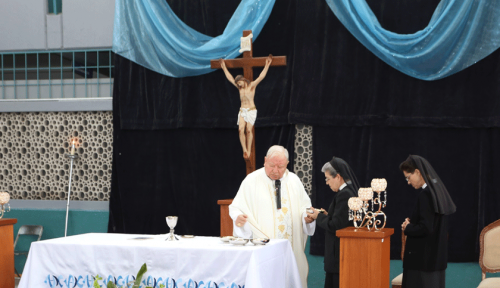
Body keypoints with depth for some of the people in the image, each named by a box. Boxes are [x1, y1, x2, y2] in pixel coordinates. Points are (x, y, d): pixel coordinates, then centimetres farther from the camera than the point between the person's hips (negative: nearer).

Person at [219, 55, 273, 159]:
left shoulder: (252, 86, -1)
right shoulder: (239, 88, 13)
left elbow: (261, 76, -7)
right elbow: (230, 78, 21)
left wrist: (267, 65, -12)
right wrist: (224, 67, 26)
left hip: (251, 110, -4)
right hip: (242, 110, 4)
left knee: (248, 130, -12)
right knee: (241, 129, -12)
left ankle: (249, 150, -4)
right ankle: (244, 150, -13)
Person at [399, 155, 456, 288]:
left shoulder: (425, 195, -18)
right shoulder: (437, 191, 9)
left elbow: (425, 228, -22)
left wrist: (407, 228, -6)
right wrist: (412, 223, 6)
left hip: (423, 260, -9)